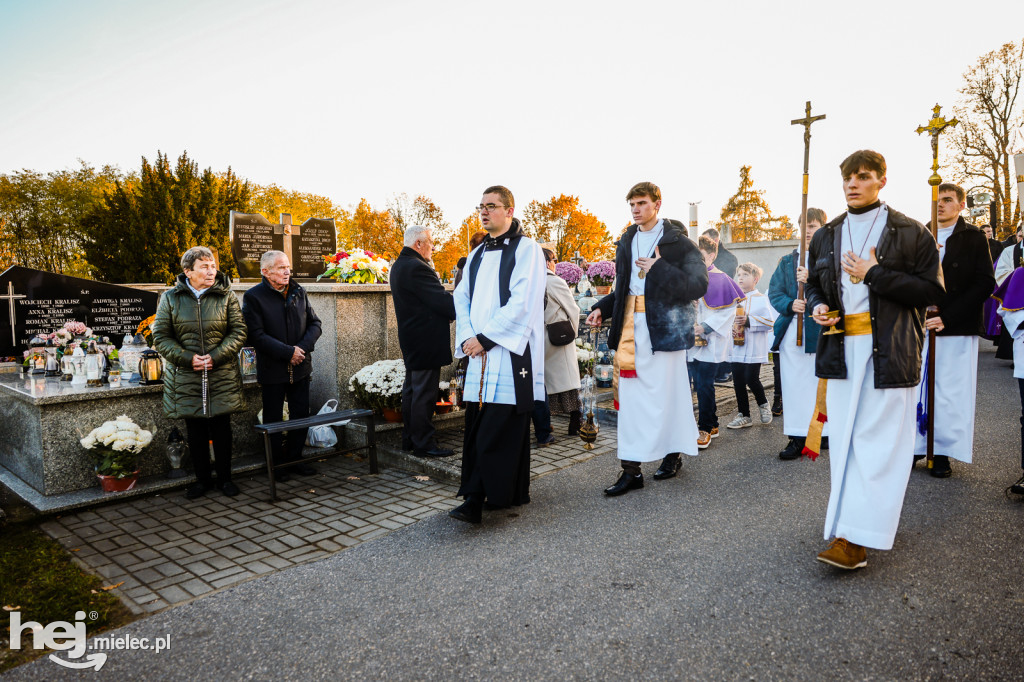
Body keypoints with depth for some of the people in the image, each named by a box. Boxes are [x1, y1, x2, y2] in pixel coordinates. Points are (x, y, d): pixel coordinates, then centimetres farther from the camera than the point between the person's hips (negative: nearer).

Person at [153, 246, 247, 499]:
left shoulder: (226, 296, 1)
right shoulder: (170, 298, 2)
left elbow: (238, 332, -2)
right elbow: (160, 337, 1)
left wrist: (215, 356, -14)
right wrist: (187, 358, -13)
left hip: (222, 376, 0)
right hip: (186, 378, 1)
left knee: (222, 428, 6)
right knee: (195, 430, 9)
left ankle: (225, 477, 21)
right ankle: (202, 478, 24)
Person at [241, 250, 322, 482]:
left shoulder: (298, 291, 7)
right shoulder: (253, 297, -9)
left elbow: (315, 324, 7)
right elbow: (256, 336, -17)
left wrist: (303, 347, -10)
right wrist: (288, 352, -20)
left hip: (300, 367, 5)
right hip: (272, 369, -4)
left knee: (301, 415, 11)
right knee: (273, 419, 7)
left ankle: (295, 458, 27)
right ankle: (277, 464, 21)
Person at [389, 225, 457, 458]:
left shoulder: (399, 265, 14)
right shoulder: (416, 268, -20)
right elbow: (442, 301, -22)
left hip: (411, 341, 11)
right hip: (425, 341, -11)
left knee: (411, 389, 16)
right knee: (424, 393, -4)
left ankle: (409, 439, 26)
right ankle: (424, 444, 3)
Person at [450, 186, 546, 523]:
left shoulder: (526, 248, -2)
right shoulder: (477, 254, 20)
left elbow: (521, 304, -12)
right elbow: (462, 298, 15)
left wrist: (485, 338, -13)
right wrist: (467, 337, -3)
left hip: (510, 353, -6)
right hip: (480, 354, 7)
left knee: (496, 429, -7)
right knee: (477, 426, 6)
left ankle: (476, 500, -2)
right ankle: (475, 500, 13)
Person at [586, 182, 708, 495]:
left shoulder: (676, 241, -3)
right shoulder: (626, 241, 16)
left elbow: (698, 285, -11)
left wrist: (660, 269, -18)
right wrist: (602, 309, 6)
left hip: (664, 325, -5)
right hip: (630, 325, 5)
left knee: (667, 391, 3)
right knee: (630, 394, 2)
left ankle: (673, 454, 23)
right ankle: (631, 469, 8)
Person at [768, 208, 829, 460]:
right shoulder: (788, 260, 16)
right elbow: (774, 291, 9)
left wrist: (812, 280, -22)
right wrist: (789, 305, -10)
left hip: (823, 330, -3)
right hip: (792, 332, 3)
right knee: (794, 385, 3)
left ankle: (825, 434, 16)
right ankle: (798, 437, 8)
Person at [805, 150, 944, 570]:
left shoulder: (911, 233, 1)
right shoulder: (826, 237, 14)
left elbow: (932, 291, -4)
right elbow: (814, 284, 23)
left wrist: (873, 275, -13)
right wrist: (818, 306, 1)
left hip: (889, 351, -4)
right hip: (841, 350, 5)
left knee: (878, 440, -7)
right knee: (845, 438, 6)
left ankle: (853, 536, -7)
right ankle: (854, 529, 16)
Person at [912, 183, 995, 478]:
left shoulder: (973, 237, 1)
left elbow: (985, 284, -6)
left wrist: (946, 317, -14)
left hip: (956, 330, -3)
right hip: (921, 326, 3)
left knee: (950, 392, 1)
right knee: (918, 386, 5)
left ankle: (943, 453, 11)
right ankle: (917, 445, 15)